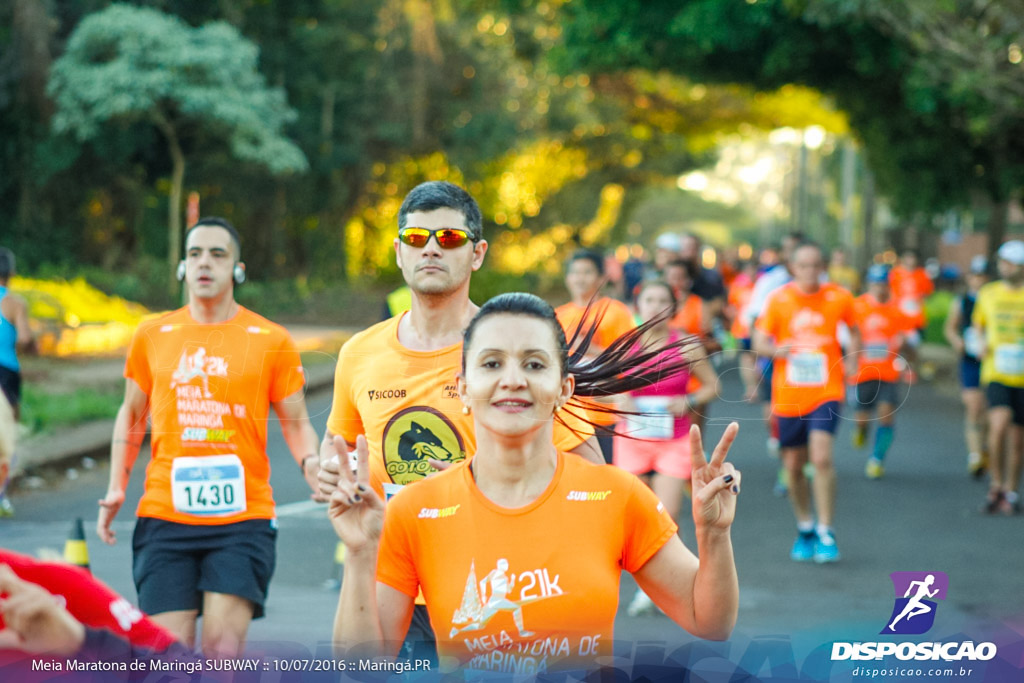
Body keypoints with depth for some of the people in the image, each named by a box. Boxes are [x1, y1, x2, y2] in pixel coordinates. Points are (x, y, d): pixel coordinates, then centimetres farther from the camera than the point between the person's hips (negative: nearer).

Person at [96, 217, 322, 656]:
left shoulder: (271, 340, 4)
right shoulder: (151, 336, 10)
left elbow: (295, 422, 9)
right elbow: (132, 414, 20)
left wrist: (311, 463, -12)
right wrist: (116, 488, 11)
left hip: (242, 517, -2)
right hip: (165, 518, 2)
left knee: (223, 652, -10)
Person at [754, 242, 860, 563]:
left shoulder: (839, 298, 0)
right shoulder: (778, 299, -1)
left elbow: (854, 332, 18)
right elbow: (759, 342, -1)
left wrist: (851, 361, 2)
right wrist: (776, 350, -22)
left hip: (826, 391, -2)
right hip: (788, 394, 2)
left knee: (821, 458, -18)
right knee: (793, 465, 9)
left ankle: (825, 533, -9)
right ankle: (805, 528, 30)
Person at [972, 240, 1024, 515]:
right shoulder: (987, 294, 7)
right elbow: (978, 322, 24)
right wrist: (983, 343, 5)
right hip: (995, 372, 0)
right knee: (999, 423, -22)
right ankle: (996, 485, -7)